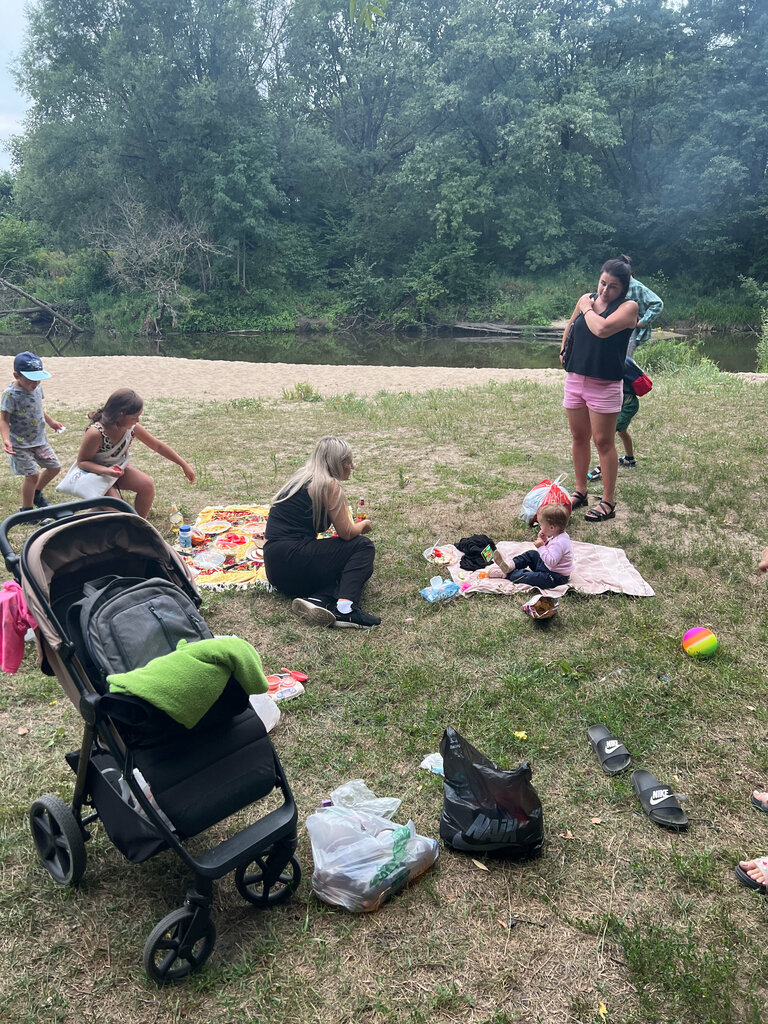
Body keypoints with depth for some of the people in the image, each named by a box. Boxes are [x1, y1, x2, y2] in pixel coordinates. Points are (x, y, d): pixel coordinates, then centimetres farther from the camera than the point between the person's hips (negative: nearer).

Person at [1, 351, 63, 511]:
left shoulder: (37, 388, 0)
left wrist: (50, 421, 23)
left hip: (39, 440, 7)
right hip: (20, 444, -7)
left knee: (54, 467, 12)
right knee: (32, 475, -9)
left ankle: (36, 493, 37)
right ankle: (26, 509, 13)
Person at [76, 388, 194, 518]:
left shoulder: (132, 428, -16)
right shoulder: (96, 433, -32)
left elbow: (158, 446, -3)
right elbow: (82, 461, -21)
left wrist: (184, 465, -1)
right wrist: (107, 471, -39)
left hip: (119, 469, 5)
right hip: (97, 472, -5)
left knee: (147, 484, -19)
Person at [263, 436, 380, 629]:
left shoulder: (302, 479, 19)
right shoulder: (329, 485, -9)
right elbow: (346, 532, -6)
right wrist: (364, 525, 14)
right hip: (292, 560, -9)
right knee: (363, 546, -1)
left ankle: (319, 599, -11)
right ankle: (345, 609, -20)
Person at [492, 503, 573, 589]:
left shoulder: (560, 543, -30)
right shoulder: (558, 536, 2)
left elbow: (551, 562, -35)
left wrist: (541, 547, -34)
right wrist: (544, 541, -2)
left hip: (556, 577, -11)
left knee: (528, 577, -19)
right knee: (531, 554, 12)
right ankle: (511, 565, 0)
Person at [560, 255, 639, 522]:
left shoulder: (628, 308, -9)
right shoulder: (586, 299, 7)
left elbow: (602, 329, -26)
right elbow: (569, 328, 25)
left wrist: (587, 309, -10)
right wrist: (564, 350, 12)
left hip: (604, 384, -5)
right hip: (575, 378, 5)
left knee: (603, 442, -2)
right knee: (579, 438, 13)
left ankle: (608, 502, 6)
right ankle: (580, 492, 27)